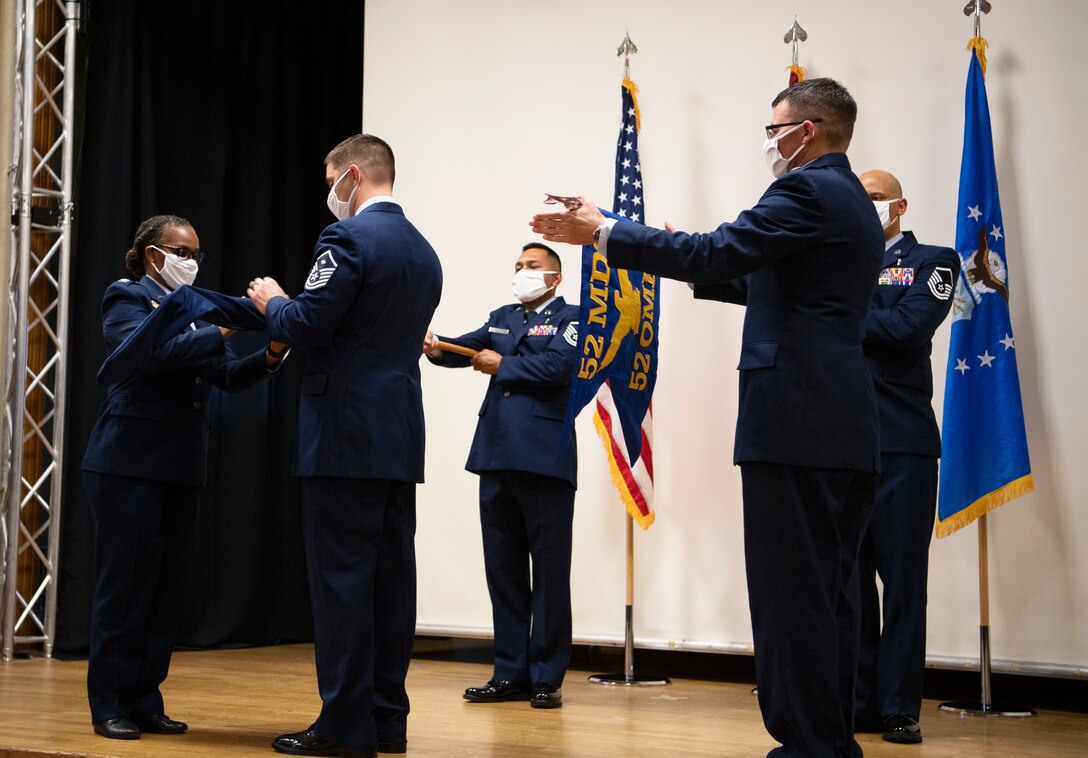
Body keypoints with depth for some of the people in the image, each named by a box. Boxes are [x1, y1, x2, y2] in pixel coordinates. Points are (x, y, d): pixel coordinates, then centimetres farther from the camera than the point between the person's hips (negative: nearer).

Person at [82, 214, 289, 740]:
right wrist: (223, 329, -22)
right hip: (129, 464, -6)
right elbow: (153, 352, -20)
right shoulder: (127, 298, -1)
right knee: (125, 581, -4)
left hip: (179, 468, 7)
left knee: (167, 587, 6)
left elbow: (229, 376, 10)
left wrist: (269, 355, -8)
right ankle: (109, 706, 3)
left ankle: (145, 701, 13)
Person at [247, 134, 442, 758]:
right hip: (401, 439, 8)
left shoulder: (349, 237, -10)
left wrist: (273, 303, 6)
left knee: (341, 574, -4)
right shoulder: (425, 252, 16)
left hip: (346, 436, -8)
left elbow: (308, 325, -15)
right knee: (392, 575, 9)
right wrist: (290, 310, 27)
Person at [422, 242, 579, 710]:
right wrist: (438, 349, -13)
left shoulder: (570, 318, 1)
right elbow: (469, 348, 8)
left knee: (549, 572, -1)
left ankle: (547, 678, 4)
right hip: (496, 458, 6)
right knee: (503, 570, 9)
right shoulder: (502, 317, 20)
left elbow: (558, 366, -14)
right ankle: (511, 674, 16)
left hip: (545, 460, -6)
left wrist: (502, 365, -5)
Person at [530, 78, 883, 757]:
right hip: (847, 430, 10)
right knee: (830, 595, 13)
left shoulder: (808, 192, -10)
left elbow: (715, 253, -17)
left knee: (792, 596, -6)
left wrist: (602, 232, -9)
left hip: (796, 423, -10)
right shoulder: (854, 203, 21)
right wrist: (696, 260, 29)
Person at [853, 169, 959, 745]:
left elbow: (907, 328, -11)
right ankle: (859, 704, 13)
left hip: (901, 443, -4)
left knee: (902, 581, -1)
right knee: (847, 578, 6)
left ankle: (899, 709, 5)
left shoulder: (931, 261, 5)